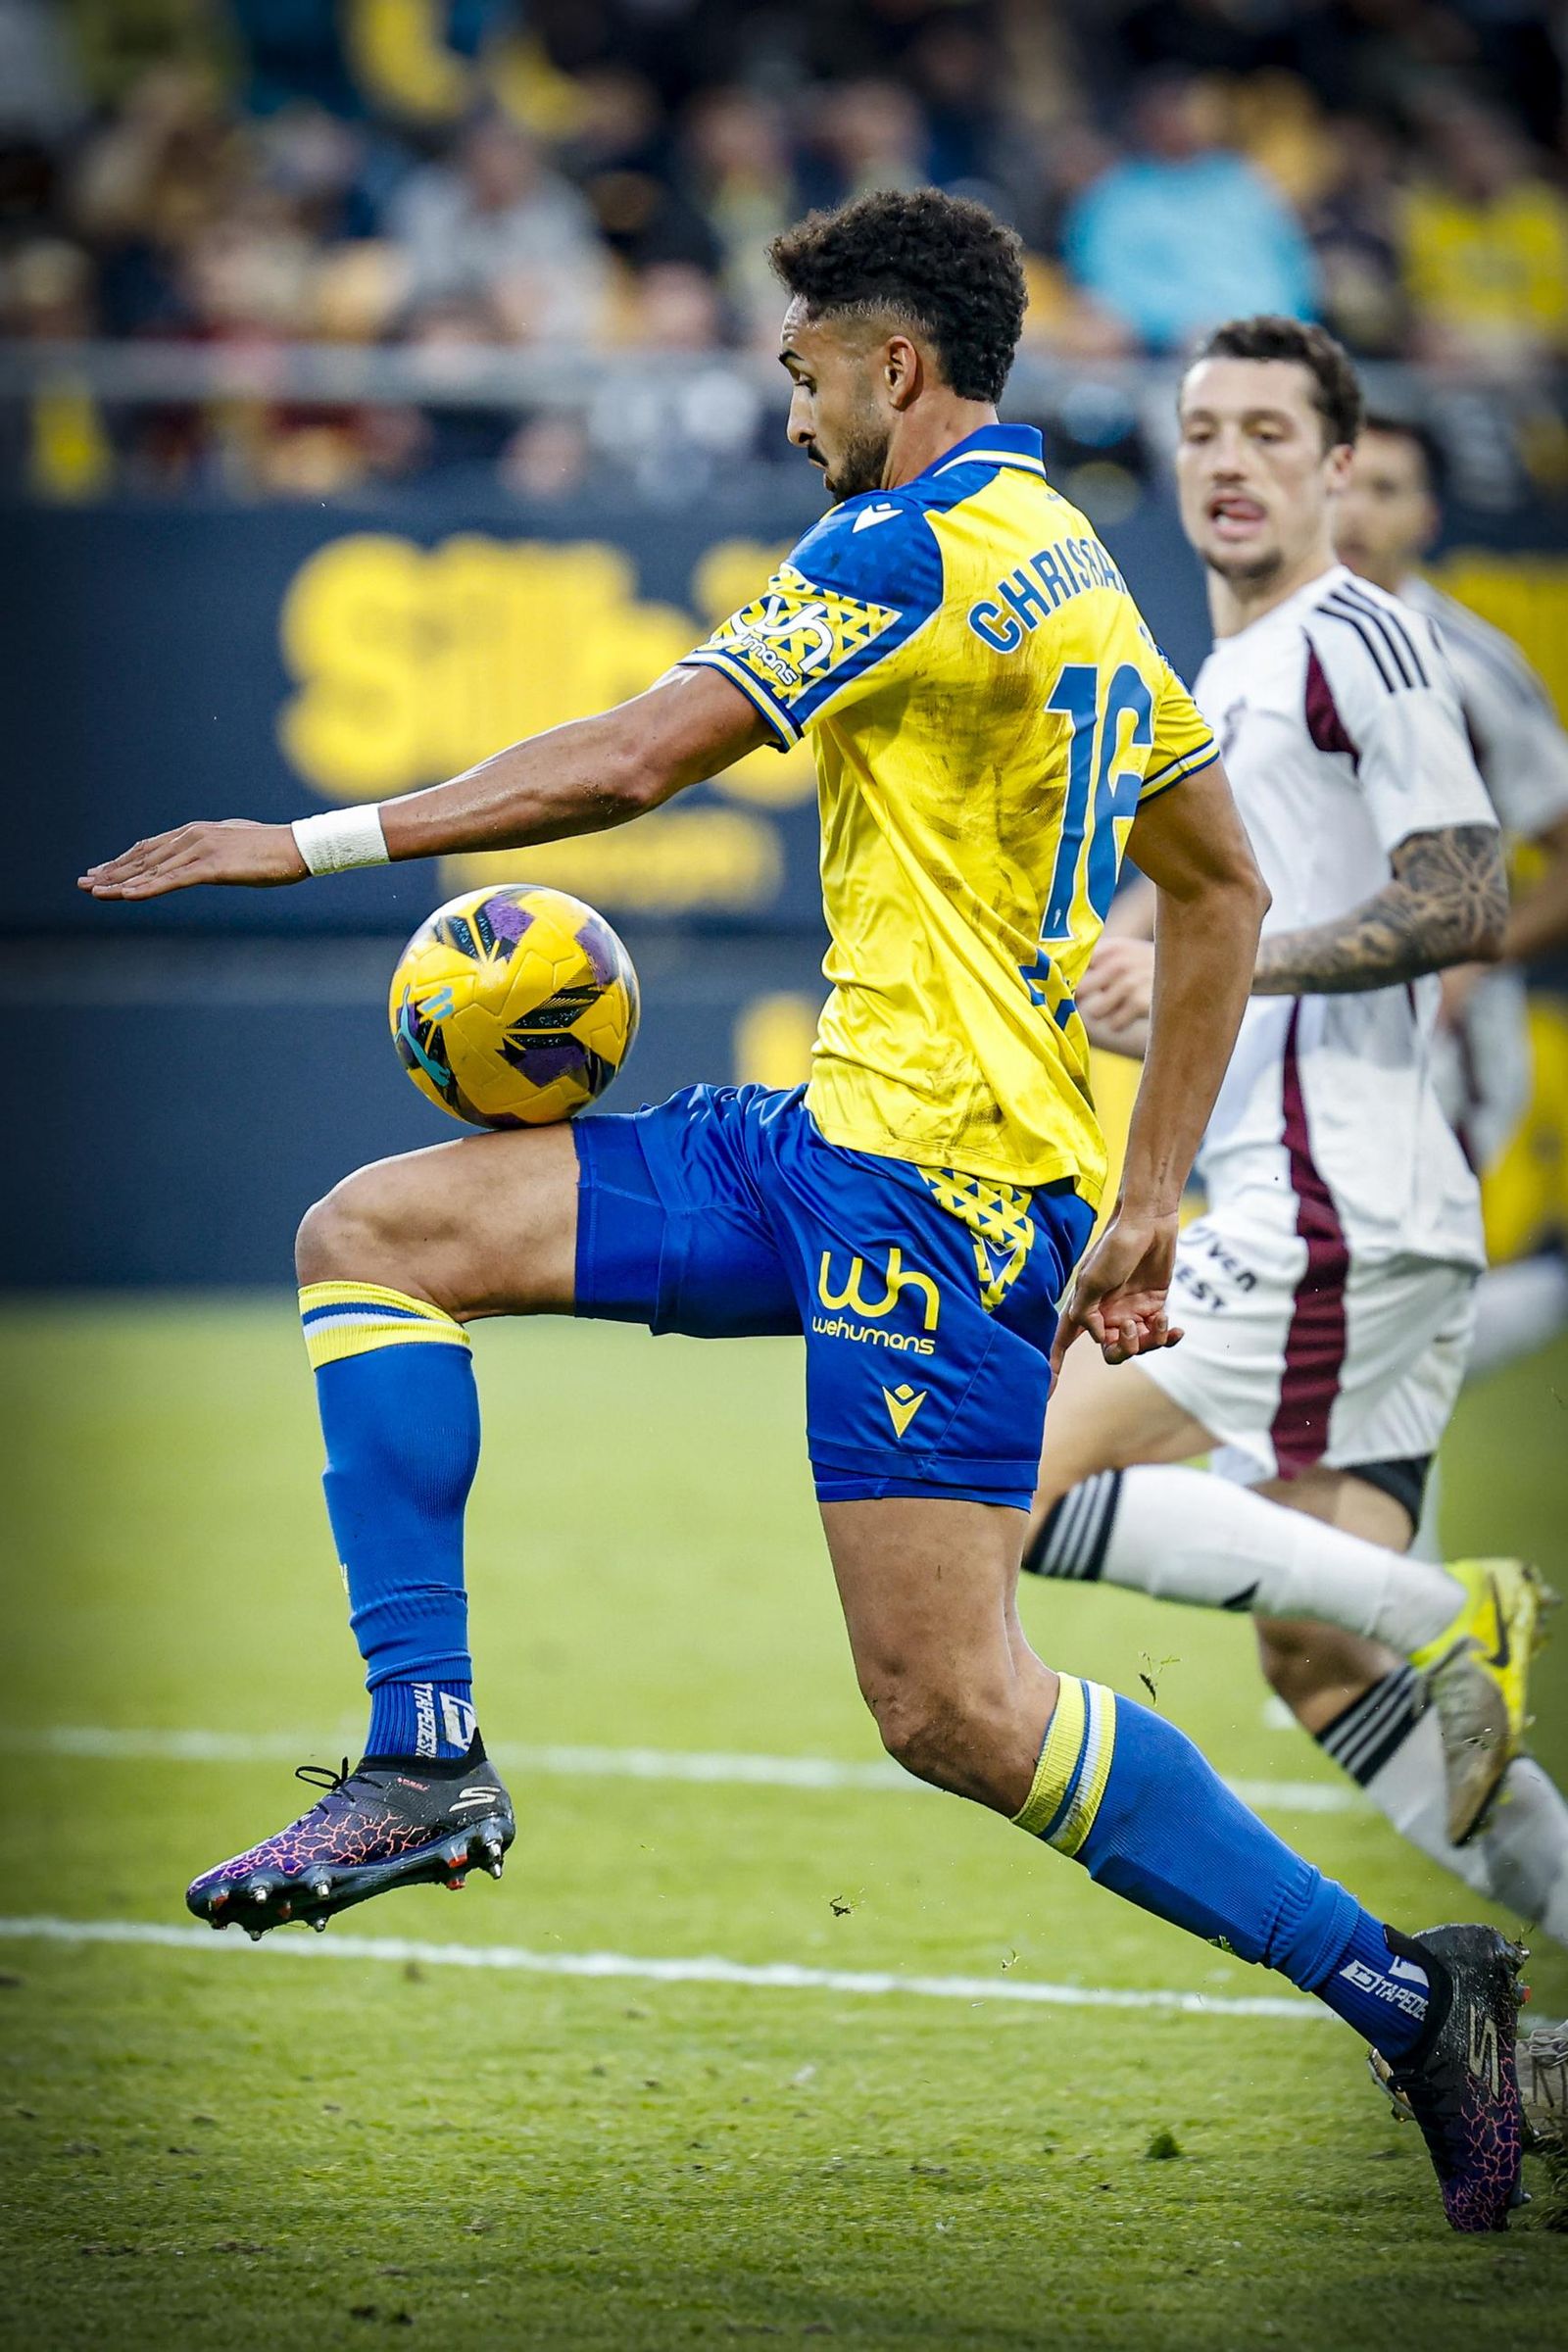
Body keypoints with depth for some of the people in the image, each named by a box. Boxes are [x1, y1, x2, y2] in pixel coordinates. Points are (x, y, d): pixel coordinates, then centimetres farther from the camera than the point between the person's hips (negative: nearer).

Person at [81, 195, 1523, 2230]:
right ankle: (426, 1755, -2)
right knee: (371, 1236, 4)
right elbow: (1223, 890, 23)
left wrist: (314, 842, -4)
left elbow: (619, 767, -13)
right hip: (834, 1140, 10)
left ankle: (1400, 1986, -5)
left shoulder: (920, 548, -11)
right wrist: (1146, 1201, 24)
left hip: (931, 1165, -10)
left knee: (951, 1708, -13)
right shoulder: (1078, 570, 18)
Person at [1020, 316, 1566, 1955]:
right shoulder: (1227, 679, 23)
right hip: (1317, 1221, 10)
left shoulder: (1358, 638, -6)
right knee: (1320, 1669, 6)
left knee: (1016, 1484, -14)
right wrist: (1142, 1000, 15)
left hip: (1332, 1209, -10)